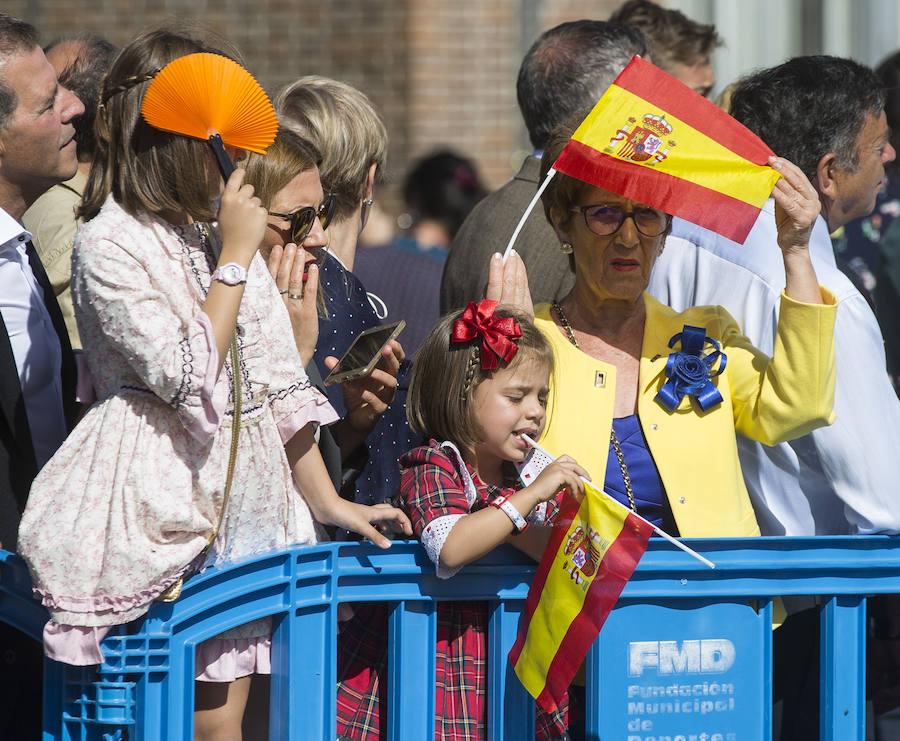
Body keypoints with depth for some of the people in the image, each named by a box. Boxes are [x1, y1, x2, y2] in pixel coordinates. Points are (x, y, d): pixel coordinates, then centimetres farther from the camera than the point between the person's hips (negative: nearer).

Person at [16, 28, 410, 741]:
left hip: (243, 506, 6)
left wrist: (327, 501, 11)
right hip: (162, 508, -6)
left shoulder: (222, 233, 12)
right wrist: (235, 257, -13)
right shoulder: (109, 245, -10)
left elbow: (278, 384, 15)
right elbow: (191, 378, -17)